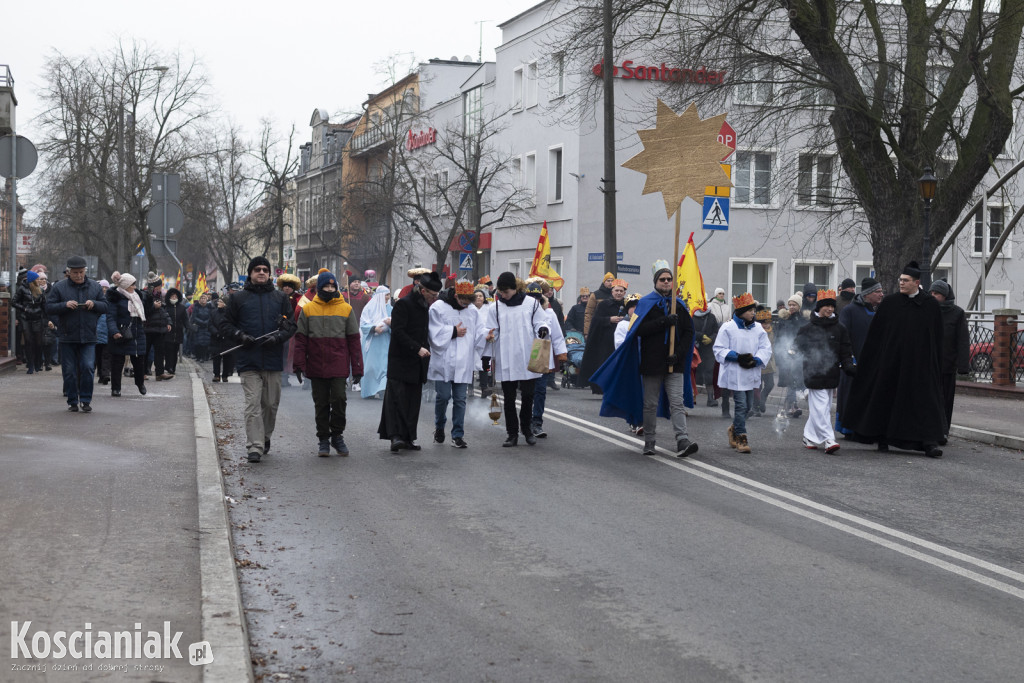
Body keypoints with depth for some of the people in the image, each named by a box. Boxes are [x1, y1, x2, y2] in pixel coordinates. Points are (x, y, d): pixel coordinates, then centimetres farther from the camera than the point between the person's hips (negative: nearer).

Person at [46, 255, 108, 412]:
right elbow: (49, 307, -1)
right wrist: (65, 305, -17)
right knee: (69, 371, 4)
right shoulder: (59, 287, 3)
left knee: (88, 367, -8)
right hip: (67, 337, 0)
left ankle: (86, 399, 5)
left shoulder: (95, 286, 8)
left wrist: (94, 304, -11)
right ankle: (72, 401, 15)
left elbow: (105, 307, 9)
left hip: (88, 336, 0)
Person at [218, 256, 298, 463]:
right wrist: (240, 336, -9)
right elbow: (225, 324, 10)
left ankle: (265, 438, 30)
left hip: (273, 359, 2)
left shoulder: (280, 298, 11)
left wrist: (278, 337, -9)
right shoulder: (238, 298, 7)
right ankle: (254, 447, -12)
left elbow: (291, 325, 11)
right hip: (248, 361, -2)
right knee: (253, 404, -9)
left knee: (271, 404, 10)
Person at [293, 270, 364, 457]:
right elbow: (301, 339, 7)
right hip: (316, 367, 1)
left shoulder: (346, 309, 6)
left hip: (339, 366, -1)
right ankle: (323, 439, 16)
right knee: (321, 403, 6)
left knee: (339, 399, -8)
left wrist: (357, 368, 2)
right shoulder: (308, 309, 6)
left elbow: (353, 340, 6)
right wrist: (299, 364, -2)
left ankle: (337, 436, 11)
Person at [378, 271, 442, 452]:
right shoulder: (403, 304, -10)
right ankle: (396, 435, -14)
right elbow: (398, 332, -18)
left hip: (417, 362, 8)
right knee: (397, 397, -12)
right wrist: (417, 348, -22)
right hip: (401, 360, -8)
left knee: (413, 400, 7)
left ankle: (408, 437, 11)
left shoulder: (423, 306, 15)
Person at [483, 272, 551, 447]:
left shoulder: (531, 303, 3)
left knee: (528, 396, 5)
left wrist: (543, 329, -15)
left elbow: (539, 322, 6)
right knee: (509, 398, 5)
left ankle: (526, 428, 25)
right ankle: (512, 433, 13)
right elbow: (491, 330, 9)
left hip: (528, 360, -1)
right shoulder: (495, 307, 6)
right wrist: (489, 336, -11)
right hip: (506, 362, 1)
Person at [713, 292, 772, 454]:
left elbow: (766, 348, 7)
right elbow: (719, 350, -5)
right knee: (741, 405, -9)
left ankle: (734, 429, 36)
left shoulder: (758, 328, 9)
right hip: (735, 374, -5)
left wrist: (755, 360, -12)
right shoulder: (728, 328, -5)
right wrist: (737, 357, -17)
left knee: (748, 405, 12)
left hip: (751, 373, 5)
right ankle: (741, 439, -4)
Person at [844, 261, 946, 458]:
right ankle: (883, 438, 24)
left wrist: (936, 366, 1)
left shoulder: (931, 305, 0)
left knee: (925, 399, -6)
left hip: (920, 364, -1)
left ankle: (929, 441, -6)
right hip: (891, 360, 1)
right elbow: (875, 334, 3)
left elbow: (937, 340, 4)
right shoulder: (889, 302, 1)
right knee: (887, 398, 9)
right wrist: (862, 360, 1)